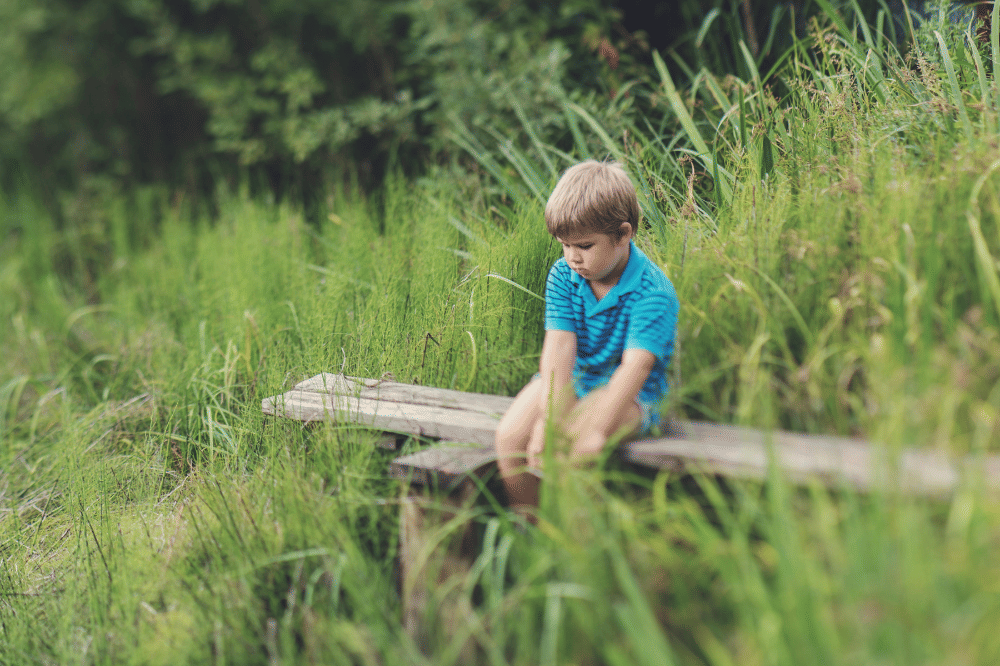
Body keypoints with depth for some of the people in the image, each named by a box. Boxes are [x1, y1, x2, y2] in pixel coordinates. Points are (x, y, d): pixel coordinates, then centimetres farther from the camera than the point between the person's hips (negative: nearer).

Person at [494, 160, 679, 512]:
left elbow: (635, 366, -28)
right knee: (509, 436, -16)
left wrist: (596, 430, -38)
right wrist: (549, 416, -26)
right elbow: (559, 346, -14)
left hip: (628, 391, -5)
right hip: (571, 379, 5)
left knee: (575, 444, -32)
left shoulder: (653, 292, -20)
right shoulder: (563, 276, -4)